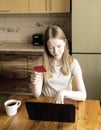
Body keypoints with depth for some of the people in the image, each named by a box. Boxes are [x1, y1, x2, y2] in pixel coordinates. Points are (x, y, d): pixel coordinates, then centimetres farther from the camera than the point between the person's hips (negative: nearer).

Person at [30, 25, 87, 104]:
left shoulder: (72, 63, -9)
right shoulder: (42, 62, -5)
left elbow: (83, 95, -14)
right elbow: (37, 94, -6)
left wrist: (63, 92, -29)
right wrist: (35, 83, -26)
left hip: (65, 103, 0)